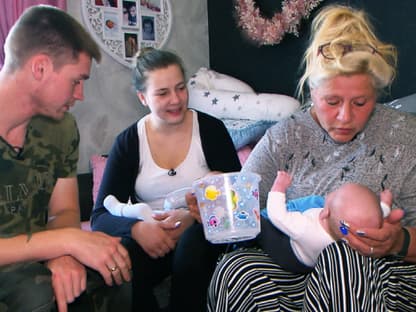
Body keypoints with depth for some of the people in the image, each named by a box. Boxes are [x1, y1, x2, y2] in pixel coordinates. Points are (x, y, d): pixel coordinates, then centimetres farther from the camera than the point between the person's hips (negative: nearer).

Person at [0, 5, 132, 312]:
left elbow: (64, 211, 2)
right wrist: (67, 241, -28)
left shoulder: (61, 126, -2)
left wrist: (61, 253, -19)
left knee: (124, 271, -14)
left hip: (34, 262, 5)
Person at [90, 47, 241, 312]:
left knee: (191, 243, -34)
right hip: (149, 239, 0)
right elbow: (101, 216, -5)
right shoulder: (128, 143, 0)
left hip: (201, 233, 0)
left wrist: (194, 217, -24)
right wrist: (137, 228, -28)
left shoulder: (211, 129, -2)